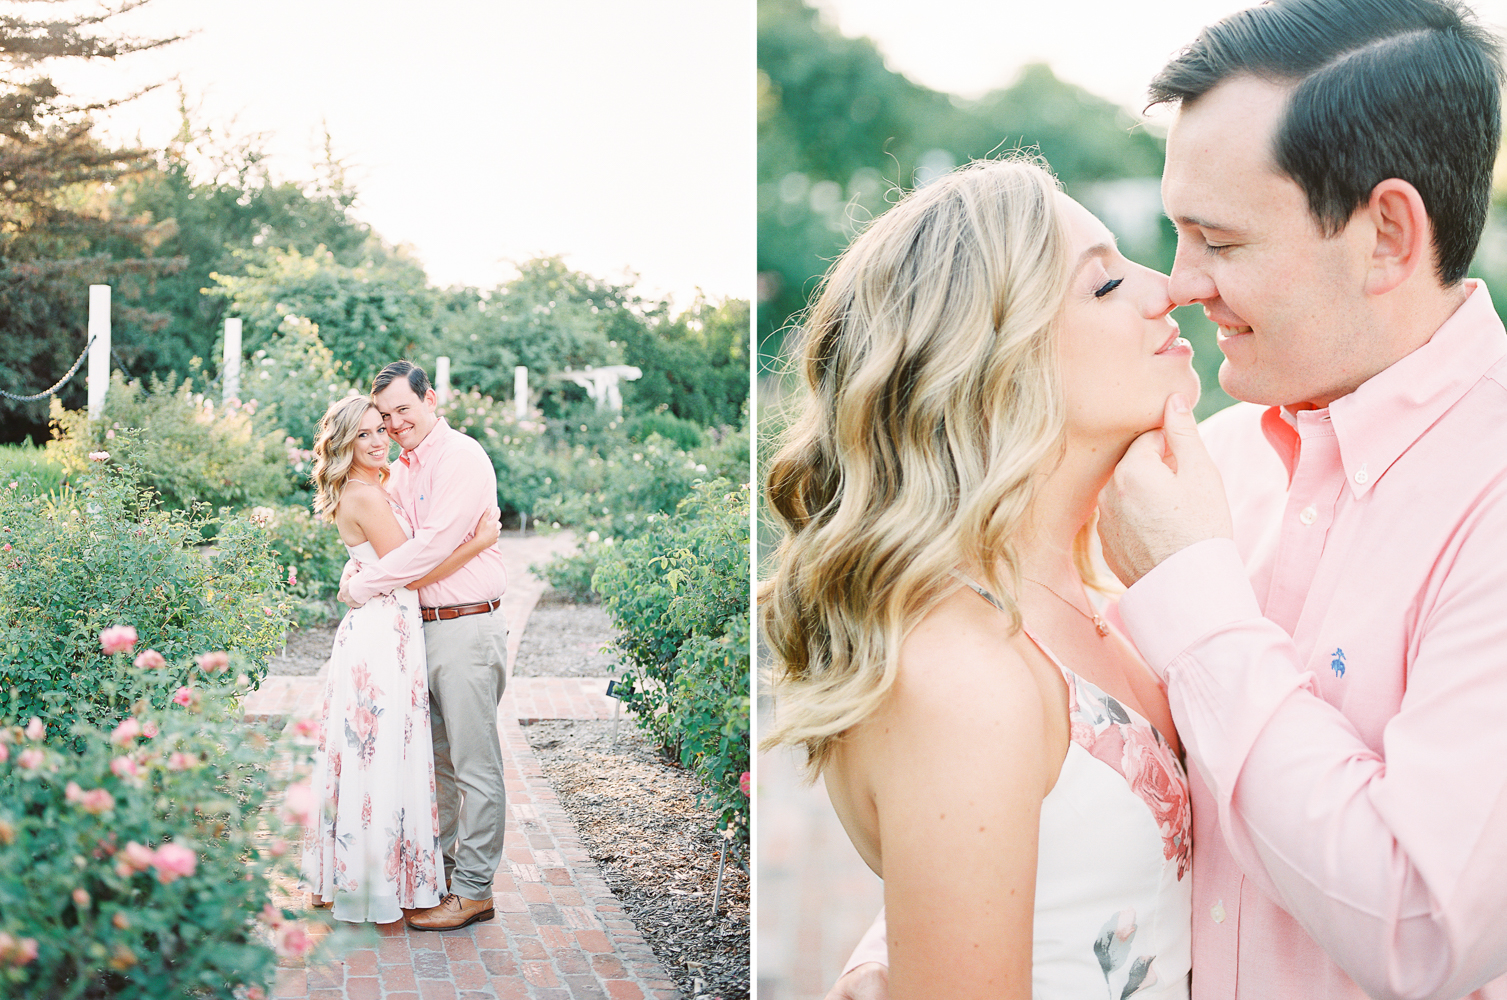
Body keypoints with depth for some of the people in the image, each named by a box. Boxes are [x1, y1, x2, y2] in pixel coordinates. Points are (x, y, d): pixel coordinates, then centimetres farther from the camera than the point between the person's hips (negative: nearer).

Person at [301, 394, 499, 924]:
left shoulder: (377, 488, 16)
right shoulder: (365, 495, -14)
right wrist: (479, 542, -13)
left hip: (386, 635, 10)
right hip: (382, 636, -10)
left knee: (363, 756, 14)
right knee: (381, 760, -3)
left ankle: (336, 879, 23)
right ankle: (381, 891, 5)